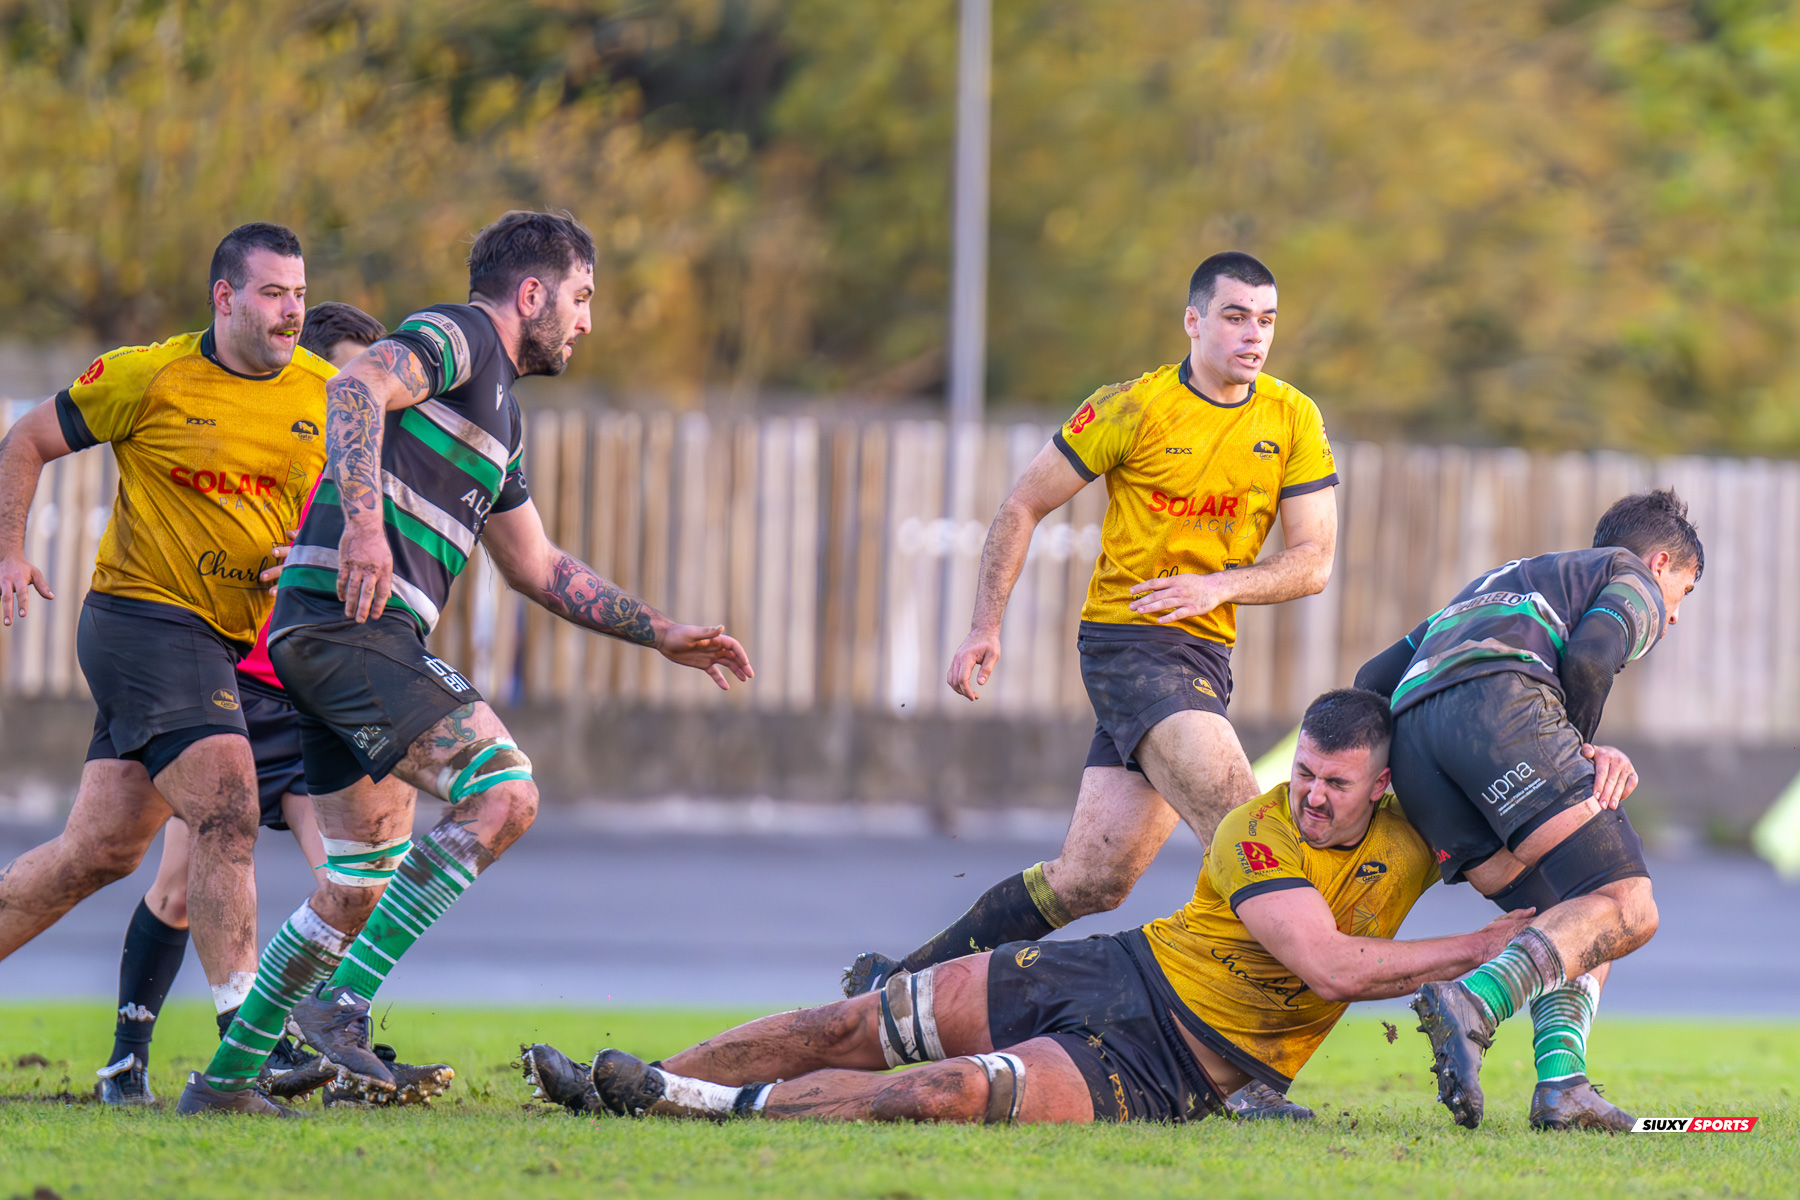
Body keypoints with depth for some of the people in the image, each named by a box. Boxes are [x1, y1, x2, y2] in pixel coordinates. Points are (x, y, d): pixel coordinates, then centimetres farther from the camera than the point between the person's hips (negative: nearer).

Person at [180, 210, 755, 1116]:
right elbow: (356, 387, -22)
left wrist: (661, 634, 33)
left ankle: (226, 1077, 18)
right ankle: (341, 1001, -19)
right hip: (348, 620, -10)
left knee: (363, 886, 13)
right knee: (501, 791, -18)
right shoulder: (458, 337, -2)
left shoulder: (500, 413, 27)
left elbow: (538, 569, 35)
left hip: (323, 636, 10)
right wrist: (363, 518, -34)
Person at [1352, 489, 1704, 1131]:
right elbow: (1588, 657, 1)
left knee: (1578, 932, 11)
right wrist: (1579, 753, 15)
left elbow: (1374, 678, 36)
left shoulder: (1499, 582, 44)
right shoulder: (1636, 581, 24)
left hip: (1410, 724, 7)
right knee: (1625, 909, -13)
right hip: (1502, 699, -7)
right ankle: (1472, 1005, -35)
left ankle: (1560, 1084, -13)